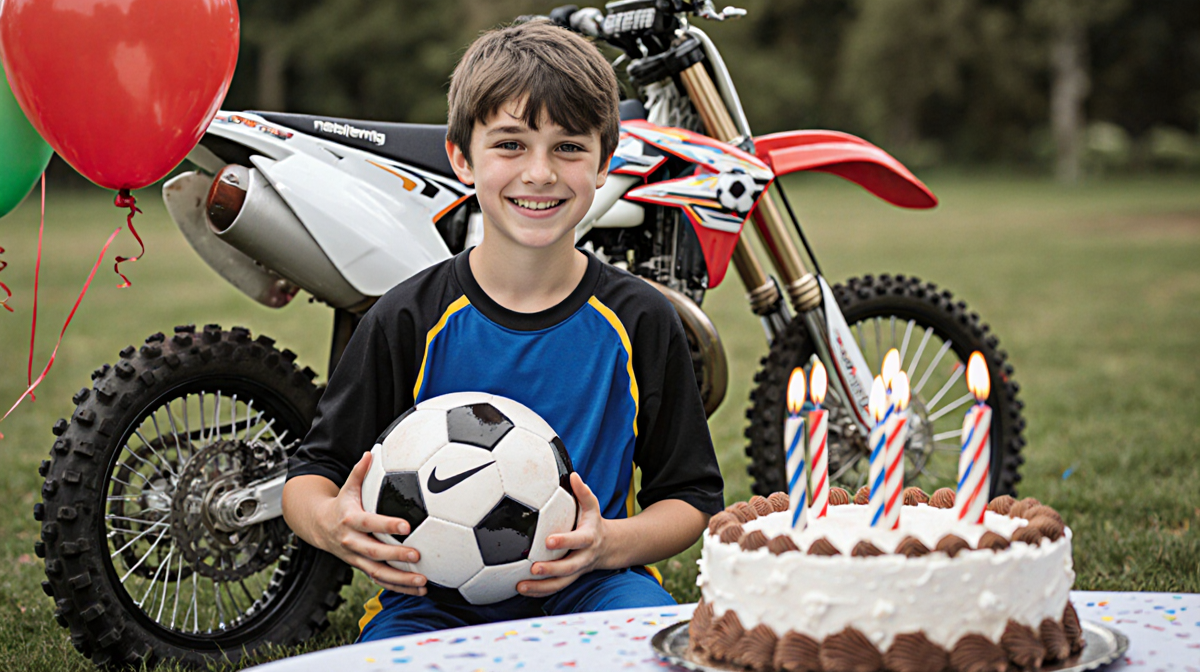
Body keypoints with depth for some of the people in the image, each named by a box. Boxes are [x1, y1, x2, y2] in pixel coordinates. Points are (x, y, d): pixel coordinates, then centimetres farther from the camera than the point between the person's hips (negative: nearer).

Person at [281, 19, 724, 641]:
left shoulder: (640, 321, 3)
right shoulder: (407, 320, 0)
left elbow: (691, 497, 7)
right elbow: (312, 472, 6)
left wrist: (609, 543, -14)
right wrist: (328, 522, -19)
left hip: (589, 588, 1)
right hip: (431, 597, -1)